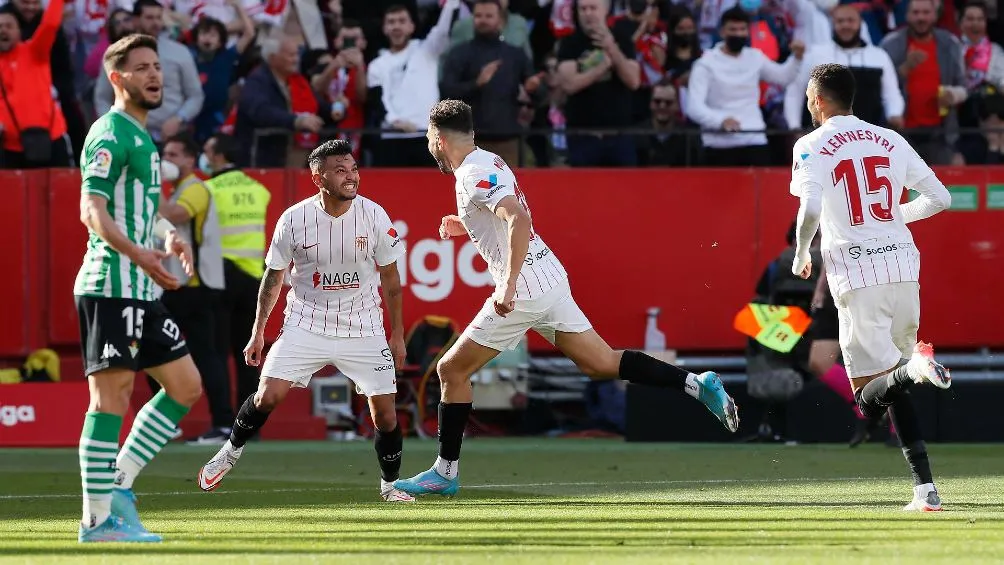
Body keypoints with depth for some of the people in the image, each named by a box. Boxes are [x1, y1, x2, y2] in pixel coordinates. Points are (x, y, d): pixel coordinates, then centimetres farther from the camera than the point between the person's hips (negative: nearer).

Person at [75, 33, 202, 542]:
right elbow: (92, 210, -20)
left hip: (141, 291, 10)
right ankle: (98, 518, -4)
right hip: (111, 286, -10)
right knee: (111, 396, -8)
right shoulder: (111, 134, -10)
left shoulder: (141, 137, 19)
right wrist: (138, 254, -33)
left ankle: (118, 486, 13)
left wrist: (168, 236, 10)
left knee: (185, 386, 11)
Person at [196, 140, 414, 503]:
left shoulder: (374, 216, -10)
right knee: (268, 395, -13)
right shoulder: (294, 220, -12)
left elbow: (390, 277, 3)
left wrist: (398, 334, 5)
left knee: (385, 412, -5)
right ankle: (231, 452, 15)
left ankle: (389, 484, 18)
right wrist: (258, 332, 5)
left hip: (362, 329, 1)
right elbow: (274, 276, 3)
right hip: (306, 321, -1)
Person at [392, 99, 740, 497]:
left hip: (524, 289, -9)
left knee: (452, 370, 3)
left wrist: (508, 285, -32)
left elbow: (520, 219, -29)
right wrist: (467, 227, 24)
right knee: (602, 364, 8)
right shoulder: (488, 162, 16)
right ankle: (696, 384, -3)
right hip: (551, 281, 9)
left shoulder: (475, 175, -13)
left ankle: (445, 472, 8)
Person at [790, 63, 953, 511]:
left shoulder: (813, 146, 0)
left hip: (855, 271, -5)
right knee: (895, 388, 16)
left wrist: (800, 256, 4)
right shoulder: (890, 141, 13)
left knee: (870, 397, -2)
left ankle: (914, 369, -35)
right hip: (903, 264, 5)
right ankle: (924, 488, 2)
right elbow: (939, 197, 12)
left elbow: (810, 211, -15)